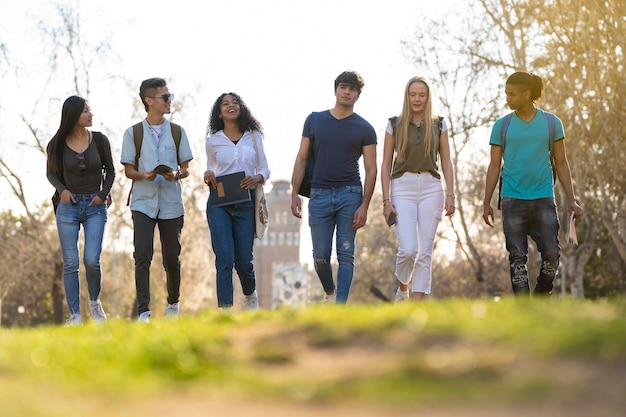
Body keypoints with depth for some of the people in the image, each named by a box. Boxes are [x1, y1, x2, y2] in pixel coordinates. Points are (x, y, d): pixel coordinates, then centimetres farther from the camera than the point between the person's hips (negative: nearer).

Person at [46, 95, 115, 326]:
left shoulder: (99, 140, -1)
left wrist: (103, 194, -5)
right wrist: (62, 189, -6)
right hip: (68, 206, 0)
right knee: (71, 263, -2)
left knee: (91, 260, -12)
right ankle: (75, 315, 3)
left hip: (95, 207, 0)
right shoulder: (57, 145, -2)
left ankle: (94, 301, 16)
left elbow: (110, 172, 10)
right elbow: (51, 173, 12)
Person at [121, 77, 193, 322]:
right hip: (143, 203, -2)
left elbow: (186, 169, 9)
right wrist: (144, 175, -17)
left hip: (171, 204, 2)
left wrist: (176, 175, -13)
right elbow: (128, 170, 4)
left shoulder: (177, 132, 8)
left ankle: (173, 302, 29)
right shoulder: (133, 133, 2)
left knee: (172, 258, 7)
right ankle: (143, 311, -13)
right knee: (142, 256, -13)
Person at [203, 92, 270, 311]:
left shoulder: (254, 137, 8)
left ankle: (250, 295, 34)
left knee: (244, 261, 2)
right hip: (219, 203, -1)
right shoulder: (213, 141, 7)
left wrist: (256, 178, -11)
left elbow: (264, 169, 11)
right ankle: (225, 309, -9)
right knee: (225, 258, -11)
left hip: (245, 203, 1)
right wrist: (208, 175, -3)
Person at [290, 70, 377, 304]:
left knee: (345, 254, -4)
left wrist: (364, 206, -9)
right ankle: (329, 293, 28)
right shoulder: (315, 120, 9)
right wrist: (295, 193, 1)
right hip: (319, 195, 1)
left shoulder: (364, 129, 4)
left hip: (350, 195, -1)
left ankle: (340, 305, -5)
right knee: (320, 256, 2)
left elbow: (371, 170, 1)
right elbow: (301, 159, 11)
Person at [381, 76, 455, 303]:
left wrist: (450, 195, -2)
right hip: (402, 188, -1)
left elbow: (446, 162, 9)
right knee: (408, 249, -13)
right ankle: (402, 287, 16)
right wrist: (386, 200, -2)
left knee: (425, 251, -2)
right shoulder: (394, 125, 6)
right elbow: (386, 165, 6)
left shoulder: (438, 125, 9)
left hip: (431, 188, 2)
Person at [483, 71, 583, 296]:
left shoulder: (551, 123, 6)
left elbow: (561, 163, 9)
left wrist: (571, 200, 4)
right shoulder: (502, 125, 6)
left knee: (551, 254, -6)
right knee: (517, 258, -1)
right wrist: (487, 203, 3)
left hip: (543, 199, 0)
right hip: (513, 199, 0)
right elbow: (494, 166, 8)